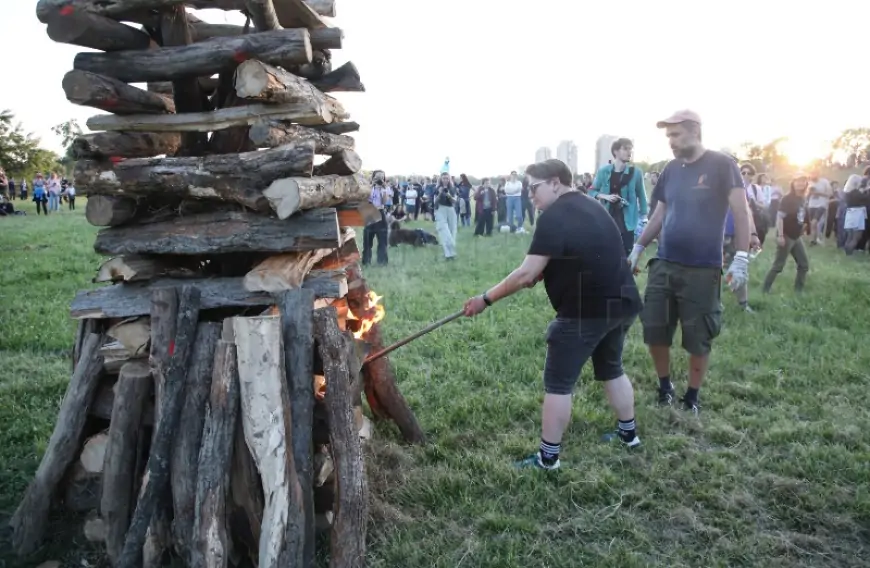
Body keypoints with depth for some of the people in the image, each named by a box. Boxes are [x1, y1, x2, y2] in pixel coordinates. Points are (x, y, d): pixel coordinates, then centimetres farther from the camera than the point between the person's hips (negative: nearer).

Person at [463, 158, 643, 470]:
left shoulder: (554, 216, -14)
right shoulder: (592, 207, 16)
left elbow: (526, 274, -20)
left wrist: (486, 299, -12)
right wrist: (543, 271, 9)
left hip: (586, 311, -9)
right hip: (621, 303, 9)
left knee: (558, 382, 1)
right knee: (611, 369, 26)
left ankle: (548, 457, 8)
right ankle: (628, 433, 39)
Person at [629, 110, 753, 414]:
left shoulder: (721, 165, -7)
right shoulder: (671, 169, 9)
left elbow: (741, 212, -10)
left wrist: (741, 258, -18)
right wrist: (638, 248, 10)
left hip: (702, 269, -5)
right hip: (663, 264, 5)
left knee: (698, 339, 6)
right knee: (654, 332, 7)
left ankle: (691, 398, 24)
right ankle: (664, 387, 28)